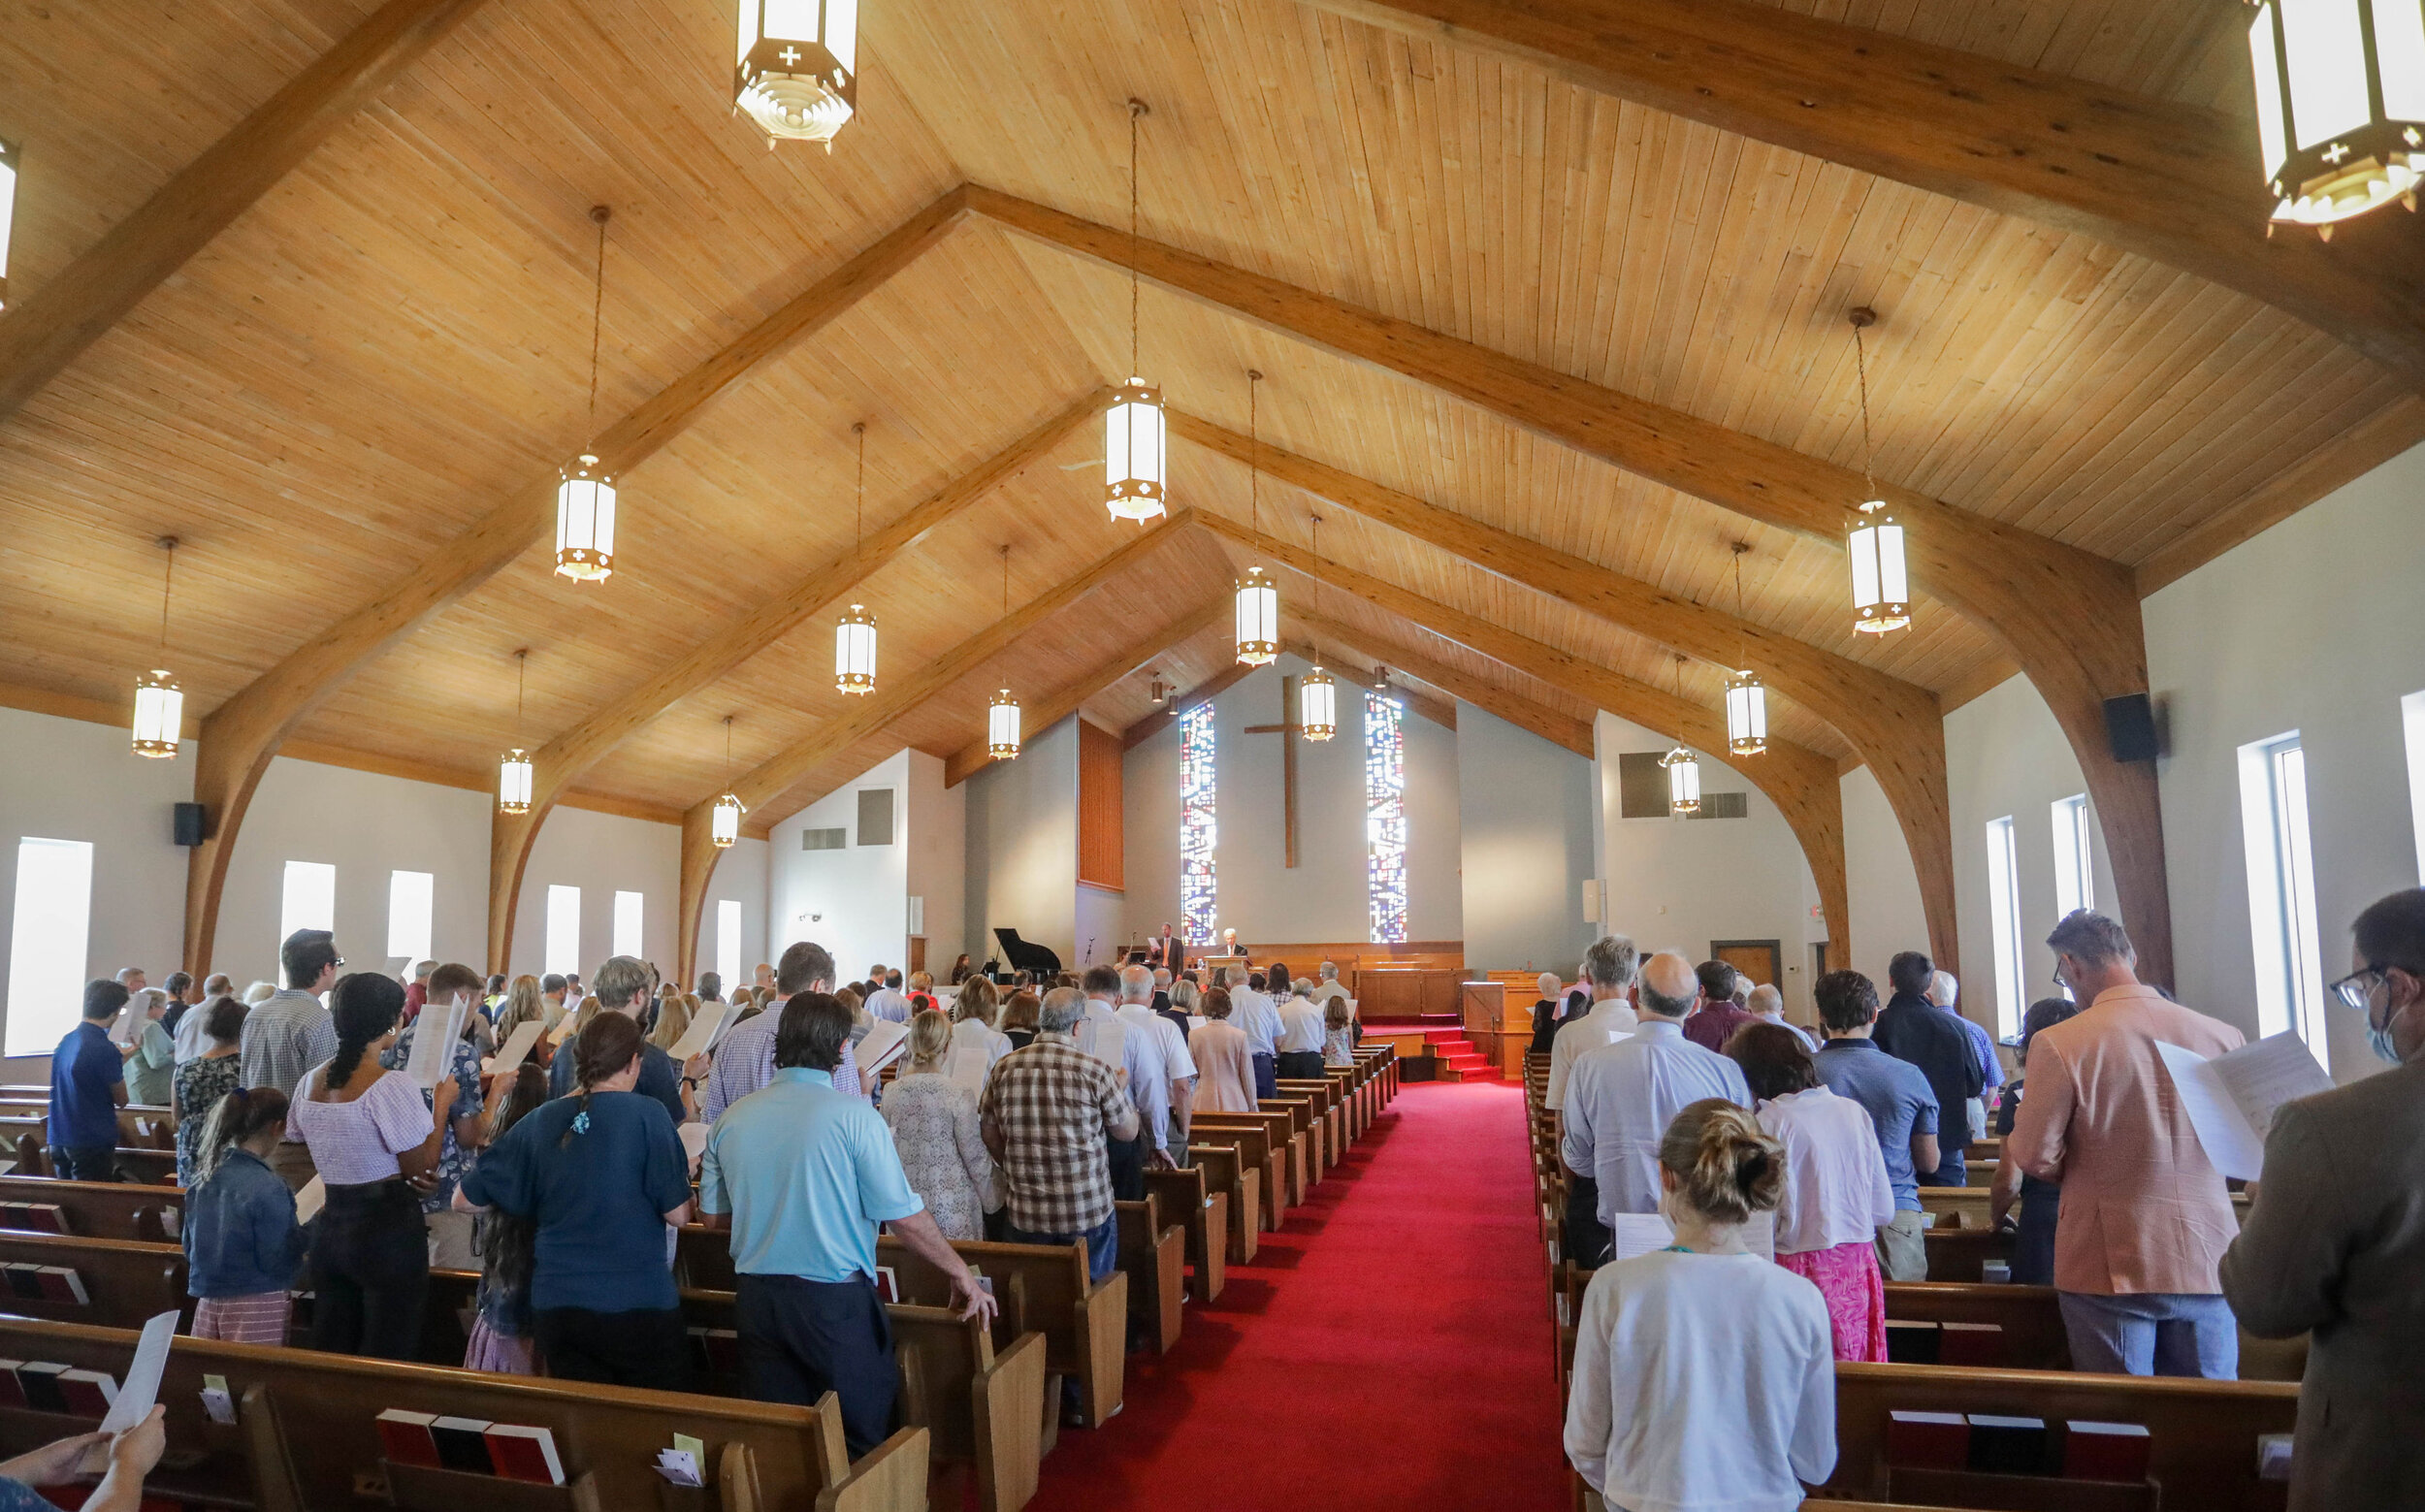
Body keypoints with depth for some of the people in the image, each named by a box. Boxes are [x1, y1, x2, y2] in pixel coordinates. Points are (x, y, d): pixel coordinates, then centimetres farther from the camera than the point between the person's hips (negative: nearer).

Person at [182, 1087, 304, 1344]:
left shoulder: (202, 1178, 2)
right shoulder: (267, 1188, -20)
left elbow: (189, 1247, 14)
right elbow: (277, 1262, -16)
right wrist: (307, 1232, -1)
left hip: (207, 1302, 7)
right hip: (257, 1305, -7)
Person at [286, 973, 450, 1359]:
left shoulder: (311, 1081, 5)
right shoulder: (390, 1086, -19)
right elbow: (421, 1168, -15)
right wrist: (442, 1105, -6)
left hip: (330, 1226, 7)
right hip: (388, 1227, -7)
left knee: (330, 1355, 17)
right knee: (387, 1357, 4)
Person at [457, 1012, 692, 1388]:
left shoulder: (540, 1121, 1)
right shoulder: (647, 1115, -10)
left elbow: (464, 1200, 10)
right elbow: (678, 1214, -10)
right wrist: (685, 1172, 10)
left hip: (555, 1305, 4)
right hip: (639, 1305, -4)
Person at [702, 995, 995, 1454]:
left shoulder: (730, 1120, 0)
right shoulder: (854, 1115, -14)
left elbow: (713, 1216, 11)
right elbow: (905, 1216, -13)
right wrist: (963, 1275, -1)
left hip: (756, 1297, 5)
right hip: (836, 1302, -5)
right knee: (866, 1437, 10)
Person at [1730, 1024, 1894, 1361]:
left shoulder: (1770, 1121, -13)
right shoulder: (1854, 1111, 4)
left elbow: (1776, 1218, -14)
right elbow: (1884, 1210, 8)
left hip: (1801, 1267, -5)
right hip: (1858, 1267, 6)